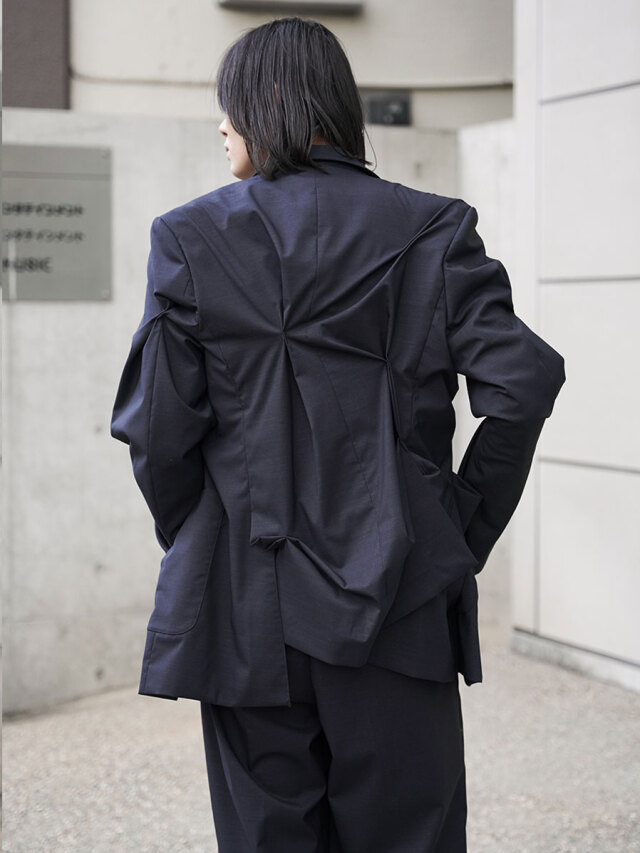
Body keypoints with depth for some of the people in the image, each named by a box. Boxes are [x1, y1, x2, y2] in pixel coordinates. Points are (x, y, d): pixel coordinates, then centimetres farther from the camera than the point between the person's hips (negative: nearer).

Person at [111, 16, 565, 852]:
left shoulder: (192, 237, -3)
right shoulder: (433, 229, 0)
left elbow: (158, 426, -6)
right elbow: (522, 383, -9)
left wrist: (193, 543, 10)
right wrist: (464, 535, 2)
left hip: (248, 598, 0)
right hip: (396, 597, 1)